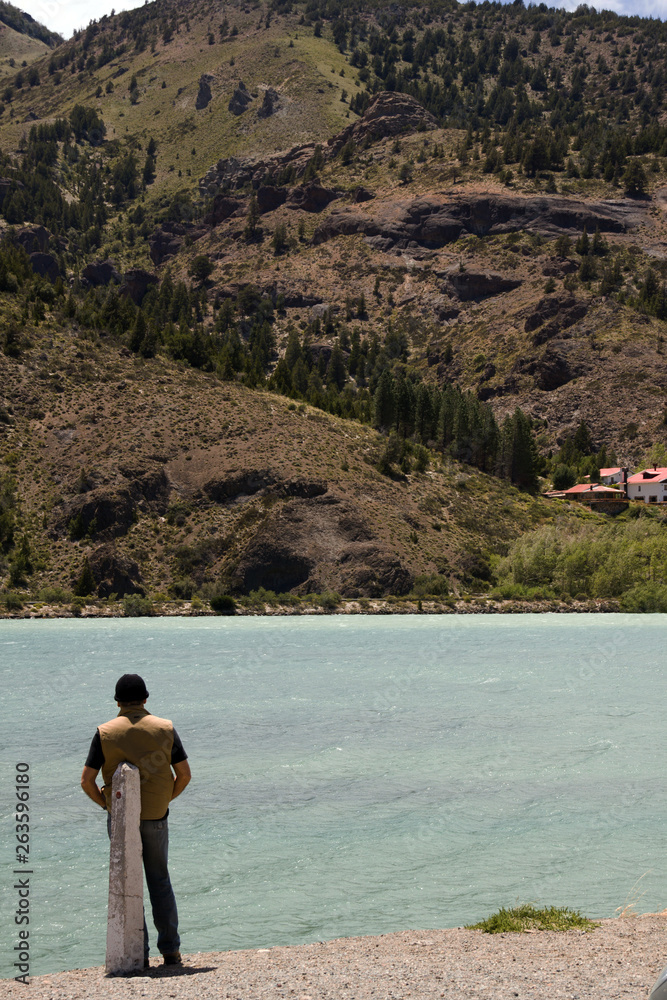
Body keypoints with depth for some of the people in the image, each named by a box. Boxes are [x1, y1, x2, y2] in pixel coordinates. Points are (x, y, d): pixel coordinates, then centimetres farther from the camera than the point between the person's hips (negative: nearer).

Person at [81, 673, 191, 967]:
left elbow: (87, 781, -8)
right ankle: (170, 950, 13)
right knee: (159, 880, 14)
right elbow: (184, 774, 0)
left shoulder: (105, 733, -6)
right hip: (156, 816, 1)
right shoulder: (165, 729, -2)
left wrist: (106, 803, 6)